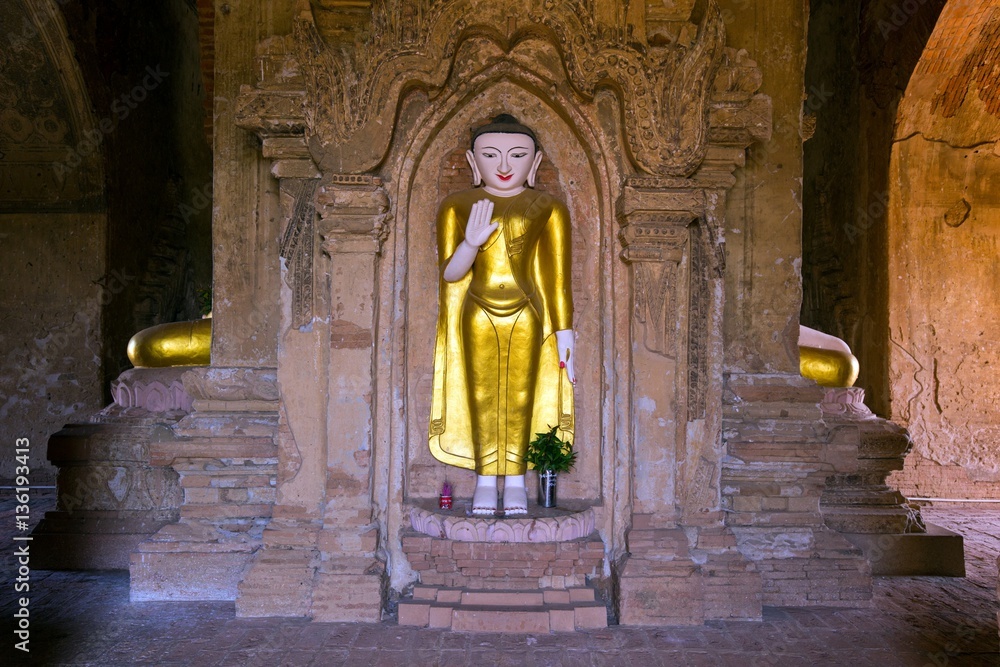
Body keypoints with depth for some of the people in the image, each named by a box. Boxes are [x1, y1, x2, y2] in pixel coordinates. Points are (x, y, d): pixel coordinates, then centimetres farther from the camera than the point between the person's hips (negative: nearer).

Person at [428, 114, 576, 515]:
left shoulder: (548, 210, 2)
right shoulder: (456, 207, 2)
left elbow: (558, 280, 2)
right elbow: (449, 275, -4)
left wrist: (564, 334, 1)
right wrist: (471, 242, -23)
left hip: (527, 319, 0)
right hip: (478, 318, 1)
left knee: (520, 397, 4)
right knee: (481, 396, 5)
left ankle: (515, 482, 16)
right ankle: (484, 482, 16)